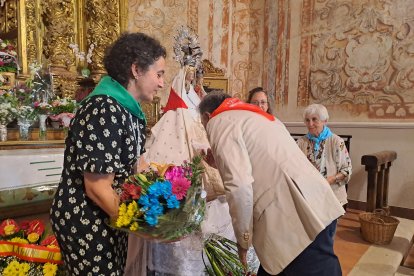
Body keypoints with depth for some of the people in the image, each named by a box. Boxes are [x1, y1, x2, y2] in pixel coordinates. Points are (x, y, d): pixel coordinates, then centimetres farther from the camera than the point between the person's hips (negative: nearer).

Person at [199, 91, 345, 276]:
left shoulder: (219, 123, -4)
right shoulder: (251, 115, 22)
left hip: (295, 218, -10)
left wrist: (243, 239, -5)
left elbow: (239, 187, -18)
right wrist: (219, 160, 34)